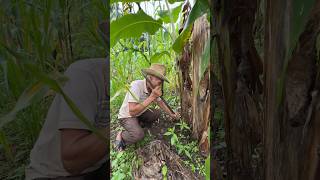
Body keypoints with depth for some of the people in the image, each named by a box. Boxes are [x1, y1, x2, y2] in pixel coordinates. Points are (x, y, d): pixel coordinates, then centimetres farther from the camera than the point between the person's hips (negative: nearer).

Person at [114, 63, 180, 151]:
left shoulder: (154, 88, -11)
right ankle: (121, 136, -1)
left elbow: (160, 102, 9)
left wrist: (171, 114, 1)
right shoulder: (136, 85, -33)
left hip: (140, 113, 8)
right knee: (139, 134, -29)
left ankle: (139, 124, 13)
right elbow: (132, 112, -40)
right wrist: (152, 97, -40)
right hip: (127, 116, -8)